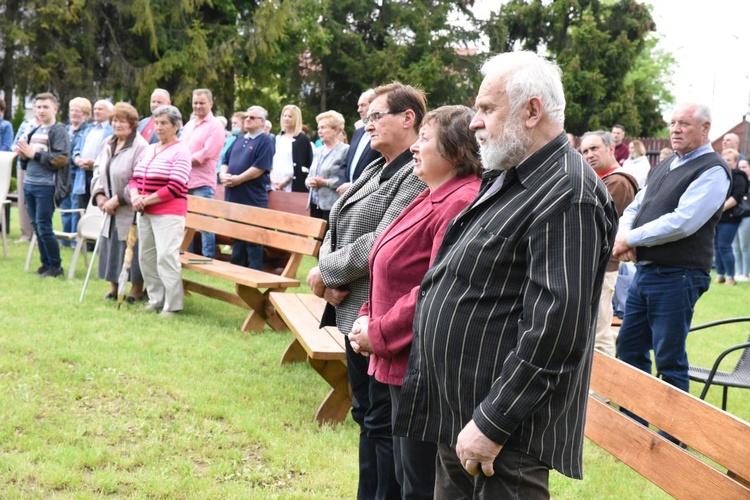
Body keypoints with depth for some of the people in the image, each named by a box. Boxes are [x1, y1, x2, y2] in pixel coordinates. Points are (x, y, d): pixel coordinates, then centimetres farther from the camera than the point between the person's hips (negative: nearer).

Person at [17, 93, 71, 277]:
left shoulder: (59, 130, -5)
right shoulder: (34, 131, 17)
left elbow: (61, 159, -16)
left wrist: (34, 154, -15)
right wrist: (24, 155, 1)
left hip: (46, 186, -7)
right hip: (28, 184, 7)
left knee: (44, 227, -6)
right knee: (36, 226, 9)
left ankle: (55, 266, 5)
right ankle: (45, 263, 18)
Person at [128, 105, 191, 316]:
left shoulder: (180, 151, -7)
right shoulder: (149, 150, 16)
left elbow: (175, 187, -15)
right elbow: (135, 178, 15)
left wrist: (147, 200, -13)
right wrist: (135, 196, -7)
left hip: (168, 213, -8)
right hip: (145, 212, 8)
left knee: (166, 257, -12)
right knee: (146, 256, 10)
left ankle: (172, 305, -5)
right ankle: (156, 299, 20)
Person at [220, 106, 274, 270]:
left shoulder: (265, 141, -5)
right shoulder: (239, 141, 20)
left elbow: (260, 168, -16)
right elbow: (226, 161, 21)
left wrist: (237, 179, -16)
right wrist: (224, 175, -1)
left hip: (253, 199, -8)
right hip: (234, 198, 8)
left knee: (253, 240, -5)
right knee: (236, 238, 13)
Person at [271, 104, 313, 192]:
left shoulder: (302, 139, -2)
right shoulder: (277, 139, 17)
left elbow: (299, 165, -8)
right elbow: (271, 160, 13)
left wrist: (286, 181, -13)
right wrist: (272, 179, -3)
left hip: (293, 186, -5)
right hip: (275, 184, 5)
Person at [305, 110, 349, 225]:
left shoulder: (345, 150, -7)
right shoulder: (317, 152, 19)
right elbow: (310, 175, 25)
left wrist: (325, 183, -16)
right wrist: (308, 181, 2)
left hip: (332, 206, -8)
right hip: (315, 205, 8)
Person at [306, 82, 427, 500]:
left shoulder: (419, 175, -16)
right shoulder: (375, 171, 14)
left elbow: (381, 244, -23)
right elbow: (337, 229, 12)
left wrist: (325, 272, -12)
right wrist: (332, 282, -6)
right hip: (354, 313, 10)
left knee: (384, 422, 0)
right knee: (366, 415, 18)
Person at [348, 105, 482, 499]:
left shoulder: (460, 203, -20)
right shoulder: (434, 197, 13)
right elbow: (397, 273, 18)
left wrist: (378, 334, -15)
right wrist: (367, 318, 3)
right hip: (405, 361, 10)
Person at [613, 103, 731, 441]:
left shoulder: (712, 170, -11)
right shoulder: (664, 167, 17)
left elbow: (682, 222, -22)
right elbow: (634, 208, 19)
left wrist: (631, 238, -13)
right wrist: (623, 236, -4)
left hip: (677, 277, -9)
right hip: (644, 271, 9)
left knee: (669, 360, -1)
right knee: (629, 348, 15)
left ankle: (672, 436, 11)